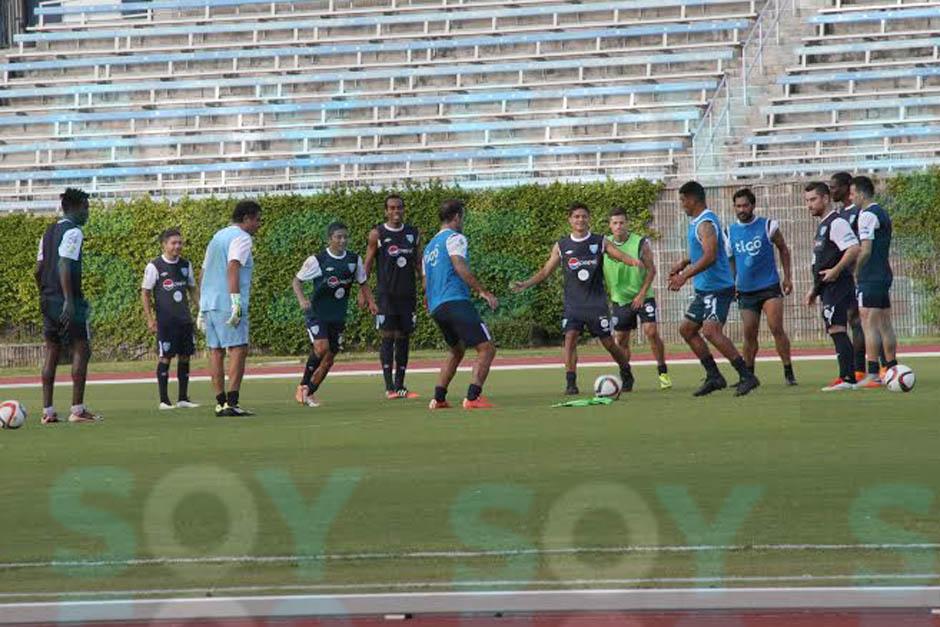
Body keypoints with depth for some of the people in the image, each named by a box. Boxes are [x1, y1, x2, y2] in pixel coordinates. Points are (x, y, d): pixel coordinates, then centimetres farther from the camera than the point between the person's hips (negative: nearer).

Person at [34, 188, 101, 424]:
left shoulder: (48, 232, 16)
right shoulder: (73, 232, -10)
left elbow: (38, 270, 17)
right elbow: (64, 265, -21)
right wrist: (69, 301, -24)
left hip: (47, 300, 8)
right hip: (66, 302, -8)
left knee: (52, 351, 9)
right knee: (81, 350, -2)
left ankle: (47, 411, 6)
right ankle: (78, 409, -5)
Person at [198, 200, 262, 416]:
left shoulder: (218, 236, 22)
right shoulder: (241, 238, -5)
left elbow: (204, 271, 23)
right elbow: (233, 268, -19)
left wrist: (202, 308, 24)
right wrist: (236, 302, -23)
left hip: (209, 301, 9)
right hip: (227, 304, -9)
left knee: (216, 351, 7)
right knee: (238, 350, -9)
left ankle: (220, 402, 6)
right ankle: (232, 402, -16)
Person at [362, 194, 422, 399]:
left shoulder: (414, 234, 9)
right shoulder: (377, 234, -1)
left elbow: (419, 264, 14)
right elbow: (368, 264, 1)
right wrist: (363, 292, -6)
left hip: (408, 294, 4)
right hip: (386, 295, -4)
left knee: (404, 338, 5)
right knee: (388, 337, -8)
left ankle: (400, 386, 10)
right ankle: (389, 387, -7)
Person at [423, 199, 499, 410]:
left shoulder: (430, 246, 25)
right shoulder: (454, 238, -1)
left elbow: (426, 283, 27)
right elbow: (460, 267, -17)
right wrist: (483, 292, -19)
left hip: (435, 307, 9)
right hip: (456, 302, -9)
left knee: (457, 351, 27)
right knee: (486, 348, -11)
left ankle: (438, 398, 20)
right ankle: (473, 397, -25)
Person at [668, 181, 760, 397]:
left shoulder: (705, 223, -17)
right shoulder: (697, 222, 16)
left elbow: (710, 256, -28)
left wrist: (684, 276, -29)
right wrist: (684, 263, 18)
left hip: (717, 288, -11)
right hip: (705, 289, 11)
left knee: (711, 331, -22)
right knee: (686, 329, 13)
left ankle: (747, 377, -21)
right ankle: (714, 377, 15)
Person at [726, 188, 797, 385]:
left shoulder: (768, 226, -2)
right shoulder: (730, 232, 5)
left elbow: (783, 249, 9)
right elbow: (729, 260, 16)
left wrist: (788, 277, 4)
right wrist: (732, 286, 11)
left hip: (770, 287, -3)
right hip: (745, 291, 3)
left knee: (776, 328, -14)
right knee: (749, 334, 4)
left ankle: (788, 371, -9)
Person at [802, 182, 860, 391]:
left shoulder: (836, 223, -11)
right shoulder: (823, 225, 21)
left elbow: (854, 249, -23)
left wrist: (836, 270, -28)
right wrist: (815, 289, 27)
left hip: (837, 285, -10)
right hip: (828, 288, 10)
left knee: (836, 329, -13)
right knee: (836, 331, 9)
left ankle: (846, 378, -15)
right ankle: (850, 377, 11)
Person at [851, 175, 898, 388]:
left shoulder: (867, 215, -12)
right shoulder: (883, 213, 18)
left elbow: (865, 251, -18)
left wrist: (856, 273, -6)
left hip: (870, 280, -9)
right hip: (885, 275, 9)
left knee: (869, 325, -9)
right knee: (885, 325, 11)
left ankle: (872, 375, -13)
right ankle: (892, 370, 13)